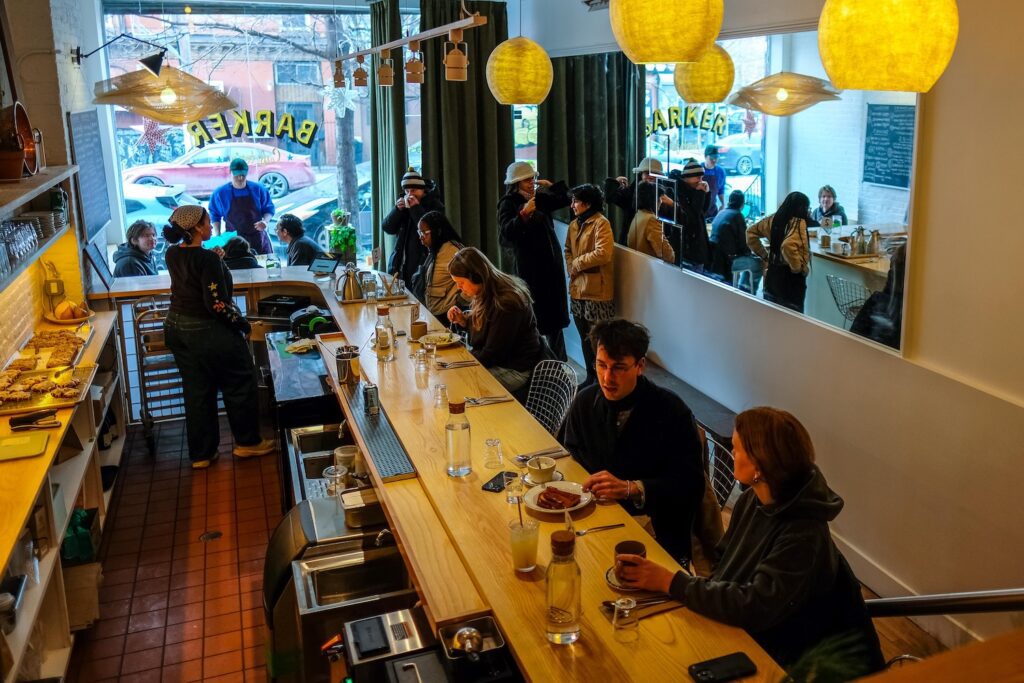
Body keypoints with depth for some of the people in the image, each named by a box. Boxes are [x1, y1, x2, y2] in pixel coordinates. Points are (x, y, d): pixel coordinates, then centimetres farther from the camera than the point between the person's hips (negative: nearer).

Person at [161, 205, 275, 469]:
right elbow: (217, 304, -24)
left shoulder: (173, 254, 1)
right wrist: (243, 324, -13)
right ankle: (247, 442, 23)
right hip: (208, 332, -8)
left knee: (196, 391, 15)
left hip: (177, 329, 8)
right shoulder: (208, 259, -22)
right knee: (239, 385, 11)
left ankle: (200, 454, 22)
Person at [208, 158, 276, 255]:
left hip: (258, 238, 1)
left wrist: (265, 221, -14)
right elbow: (215, 215, 10)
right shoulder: (220, 193, -1)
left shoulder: (258, 189, -1)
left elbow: (269, 209, 7)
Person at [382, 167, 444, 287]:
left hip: (422, 264, -5)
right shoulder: (403, 202, 12)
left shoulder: (435, 205, -3)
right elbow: (387, 228, 7)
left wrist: (416, 208, -17)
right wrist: (398, 209, -7)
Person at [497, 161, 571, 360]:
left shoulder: (540, 198, 10)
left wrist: (551, 185, 9)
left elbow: (565, 199, 20)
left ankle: (559, 360, 19)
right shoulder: (508, 203, -7)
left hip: (550, 263, 6)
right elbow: (506, 231, -21)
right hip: (527, 267, -6)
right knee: (532, 315, -5)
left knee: (554, 314, 10)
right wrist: (524, 213, -31)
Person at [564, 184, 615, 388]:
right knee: (584, 336, 15)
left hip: (597, 289, -8)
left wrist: (577, 264, -11)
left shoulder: (601, 223, -13)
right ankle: (590, 376, 26)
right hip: (578, 288, 8)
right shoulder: (574, 225, 12)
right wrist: (571, 269, 1)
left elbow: (603, 253, -22)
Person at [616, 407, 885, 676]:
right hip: (731, 627, 6)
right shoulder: (751, 501, -3)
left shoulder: (803, 536, -26)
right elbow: (721, 560, 6)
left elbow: (754, 608, -27)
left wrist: (672, 582, -25)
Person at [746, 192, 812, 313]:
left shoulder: (774, 219, 4)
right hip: (790, 279, -8)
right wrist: (800, 268, -21)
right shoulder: (799, 223, -18)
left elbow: (751, 232, 14)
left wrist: (763, 255, 14)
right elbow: (788, 245, -34)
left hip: (772, 273, 8)